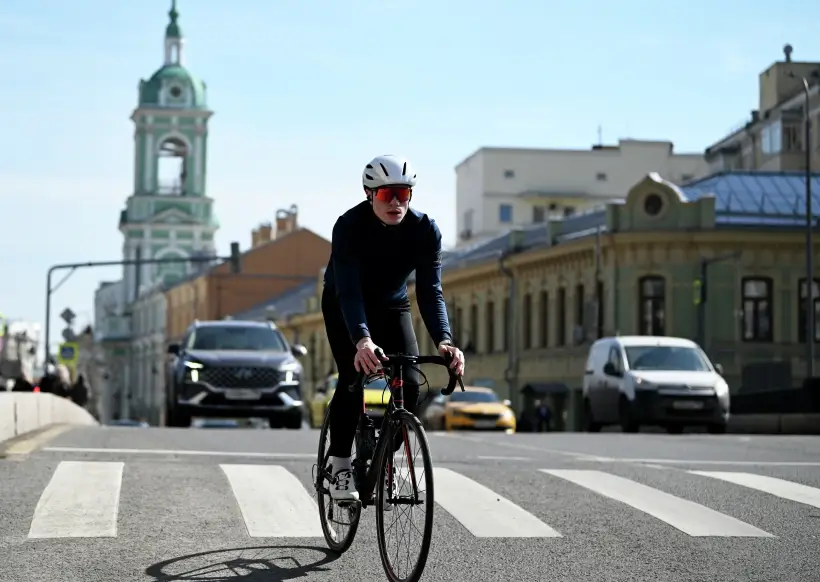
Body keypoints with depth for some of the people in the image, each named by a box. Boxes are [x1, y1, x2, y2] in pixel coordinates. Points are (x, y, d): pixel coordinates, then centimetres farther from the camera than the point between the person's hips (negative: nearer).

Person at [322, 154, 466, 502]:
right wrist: (362, 340, -58)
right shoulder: (349, 226, -32)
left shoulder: (425, 230, -24)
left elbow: (430, 291, -28)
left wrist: (444, 340, -46)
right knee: (353, 379, -22)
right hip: (344, 306, -3)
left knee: (409, 384, -14)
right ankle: (340, 467, -9)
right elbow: (348, 290, -41)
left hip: (392, 306, 3)